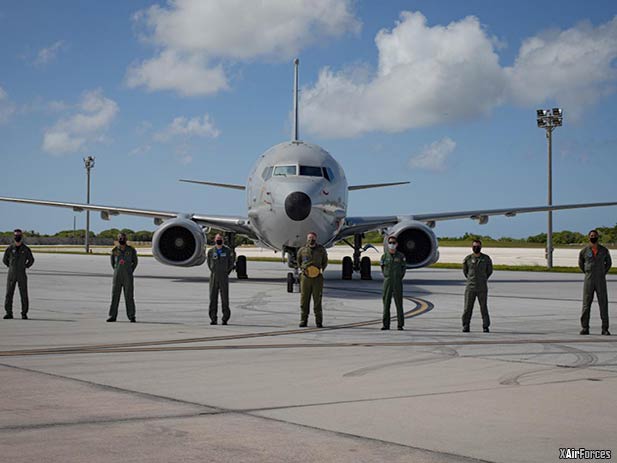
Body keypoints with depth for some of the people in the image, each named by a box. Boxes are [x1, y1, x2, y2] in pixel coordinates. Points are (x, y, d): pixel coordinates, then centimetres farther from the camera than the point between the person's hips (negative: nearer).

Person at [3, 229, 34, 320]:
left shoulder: (26, 249, 0)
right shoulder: (10, 248, 1)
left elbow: (31, 260, 13)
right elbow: (4, 260, 13)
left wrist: (25, 267, 7)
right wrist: (11, 266, 9)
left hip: (22, 275, -1)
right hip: (11, 275, 1)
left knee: (24, 294, -2)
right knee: (9, 294, -1)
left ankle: (24, 313, 4)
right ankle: (9, 313, 6)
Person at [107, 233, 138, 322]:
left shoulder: (131, 250, -1)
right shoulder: (114, 250, 3)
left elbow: (135, 262, 11)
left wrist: (130, 272, 7)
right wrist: (116, 271, 13)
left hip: (128, 277, -2)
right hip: (117, 277, 2)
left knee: (129, 296, -2)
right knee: (115, 296, 2)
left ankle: (131, 316, 2)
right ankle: (112, 316, 7)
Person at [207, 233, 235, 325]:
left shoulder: (228, 250, 0)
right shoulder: (210, 251, 4)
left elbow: (232, 260, 14)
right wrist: (212, 270, 12)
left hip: (224, 277, -2)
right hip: (214, 276, 2)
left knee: (225, 298, -2)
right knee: (213, 298, 1)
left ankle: (225, 318, 2)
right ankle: (213, 319, 5)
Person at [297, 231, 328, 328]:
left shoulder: (321, 250, 5)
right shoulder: (302, 250, 5)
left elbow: (325, 262, 18)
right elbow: (298, 261, 20)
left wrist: (322, 270, 1)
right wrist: (302, 269, 3)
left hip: (317, 278, -1)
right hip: (305, 277, 1)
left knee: (317, 300, -1)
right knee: (304, 300, 1)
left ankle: (319, 322, 4)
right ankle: (303, 321, 8)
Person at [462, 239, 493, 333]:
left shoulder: (486, 259, 2)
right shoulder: (467, 259, 3)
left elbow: (489, 271, 15)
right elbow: (465, 271, 19)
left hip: (482, 288, -1)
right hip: (470, 287, 1)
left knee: (484, 307, 0)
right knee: (467, 307, -1)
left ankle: (485, 326, 7)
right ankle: (466, 326, 7)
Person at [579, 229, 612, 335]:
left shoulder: (604, 250, 4)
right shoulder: (584, 251, 2)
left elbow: (608, 263, 18)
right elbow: (580, 264, 17)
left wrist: (603, 273, 9)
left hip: (601, 280, 0)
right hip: (588, 281, 0)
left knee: (603, 304, -1)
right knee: (586, 304, -1)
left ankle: (605, 329, 2)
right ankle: (585, 328, 5)